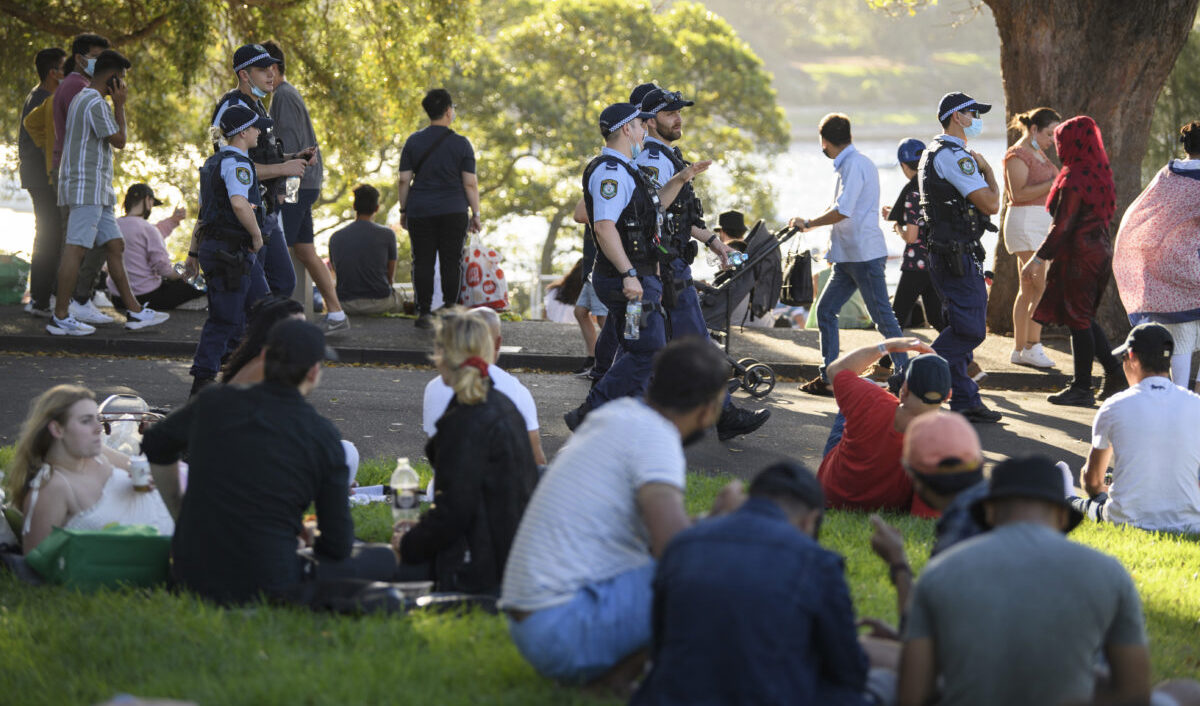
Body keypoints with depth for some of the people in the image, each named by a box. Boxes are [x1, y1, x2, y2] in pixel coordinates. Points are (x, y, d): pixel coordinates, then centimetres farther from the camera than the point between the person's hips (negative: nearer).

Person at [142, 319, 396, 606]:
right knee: (384, 559, 9)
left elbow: (155, 445, 21)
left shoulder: (214, 403, 0)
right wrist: (310, 537, 20)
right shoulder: (322, 435, -9)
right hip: (267, 586, -5)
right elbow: (337, 546, -3)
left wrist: (179, 515, 31)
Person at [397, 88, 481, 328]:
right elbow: (470, 183, -4)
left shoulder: (413, 142, 2)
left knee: (422, 262, 4)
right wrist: (475, 214, 3)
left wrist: (404, 210, 10)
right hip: (454, 212, -1)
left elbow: (404, 180, 2)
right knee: (451, 263, 3)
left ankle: (424, 312, 0)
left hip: (420, 212, 1)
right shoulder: (461, 144, -3)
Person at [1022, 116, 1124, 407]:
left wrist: (1039, 258, -14)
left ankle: (1081, 388, 4)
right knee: (1083, 318, 17)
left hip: (1078, 254, -9)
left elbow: (1062, 226, -20)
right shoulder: (1098, 174, 9)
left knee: (1078, 320, -2)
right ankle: (1115, 375, 16)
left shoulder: (1074, 180, -18)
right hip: (1099, 249, 9)